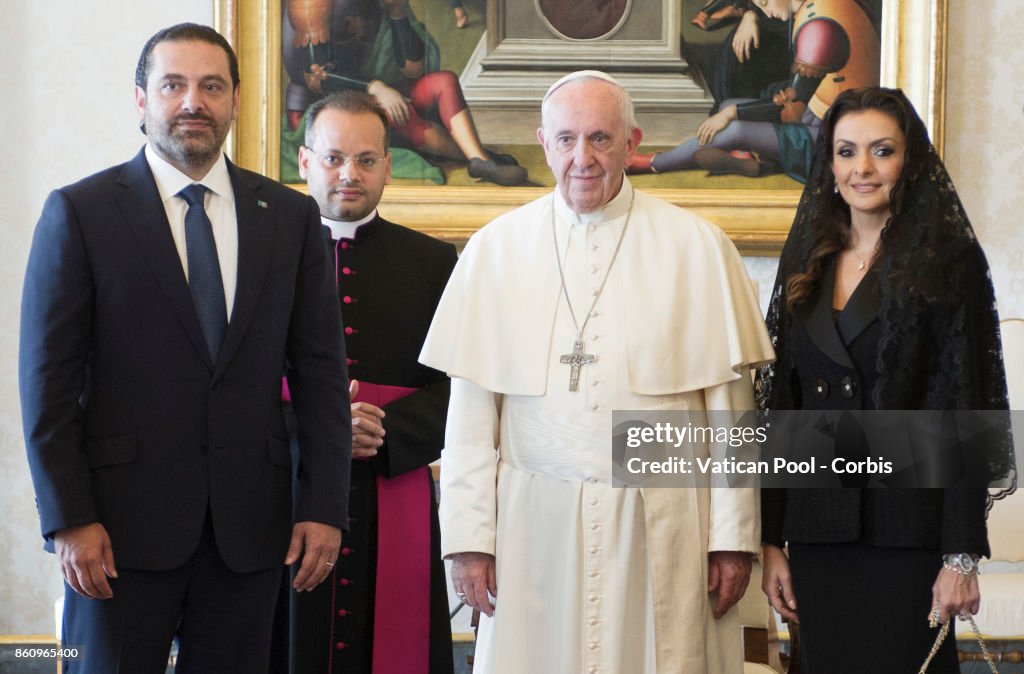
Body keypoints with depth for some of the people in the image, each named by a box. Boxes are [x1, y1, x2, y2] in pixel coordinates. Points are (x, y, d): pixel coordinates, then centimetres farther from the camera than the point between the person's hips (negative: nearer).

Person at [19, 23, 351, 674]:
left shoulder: (291, 216, 8)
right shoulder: (79, 212, 0)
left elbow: (321, 370, 8)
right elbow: (48, 380, -3)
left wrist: (326, 505, 0)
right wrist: (69, 518, -9)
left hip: (250, 523, 2)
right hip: (123, 522, -2)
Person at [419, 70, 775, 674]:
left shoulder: (698, 247, 3)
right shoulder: (495, 250, 5)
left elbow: (729, 403, 2)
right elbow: (471, 409, 4)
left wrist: (733, 535, -1)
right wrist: (469, 536, 0)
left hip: (662, 528, -1)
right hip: (534, 527, 1)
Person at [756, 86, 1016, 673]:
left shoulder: (948, 261, -3)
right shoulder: (807, 266, 11)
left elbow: (966, 410, -7)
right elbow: (783, 404, 11)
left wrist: (962, 556, -13)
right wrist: (772, 539, 6)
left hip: (906, 531, -4)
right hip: (819, 531, 5)